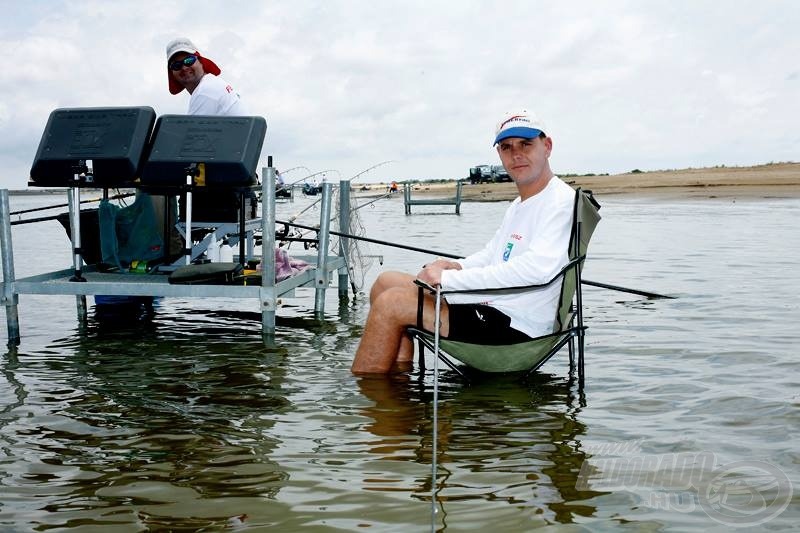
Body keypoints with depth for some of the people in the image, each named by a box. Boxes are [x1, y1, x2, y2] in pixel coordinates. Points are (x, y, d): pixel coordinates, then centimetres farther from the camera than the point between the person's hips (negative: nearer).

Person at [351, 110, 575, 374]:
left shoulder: (561, 201, -13)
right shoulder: (518, 206, 19)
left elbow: (537, 268, -29)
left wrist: (450, 278, -25)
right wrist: (457, 266, 1)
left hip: (515, 329, -10)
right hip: (492, 309, 10)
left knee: (389, 303, -15)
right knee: (386, 282, 9)